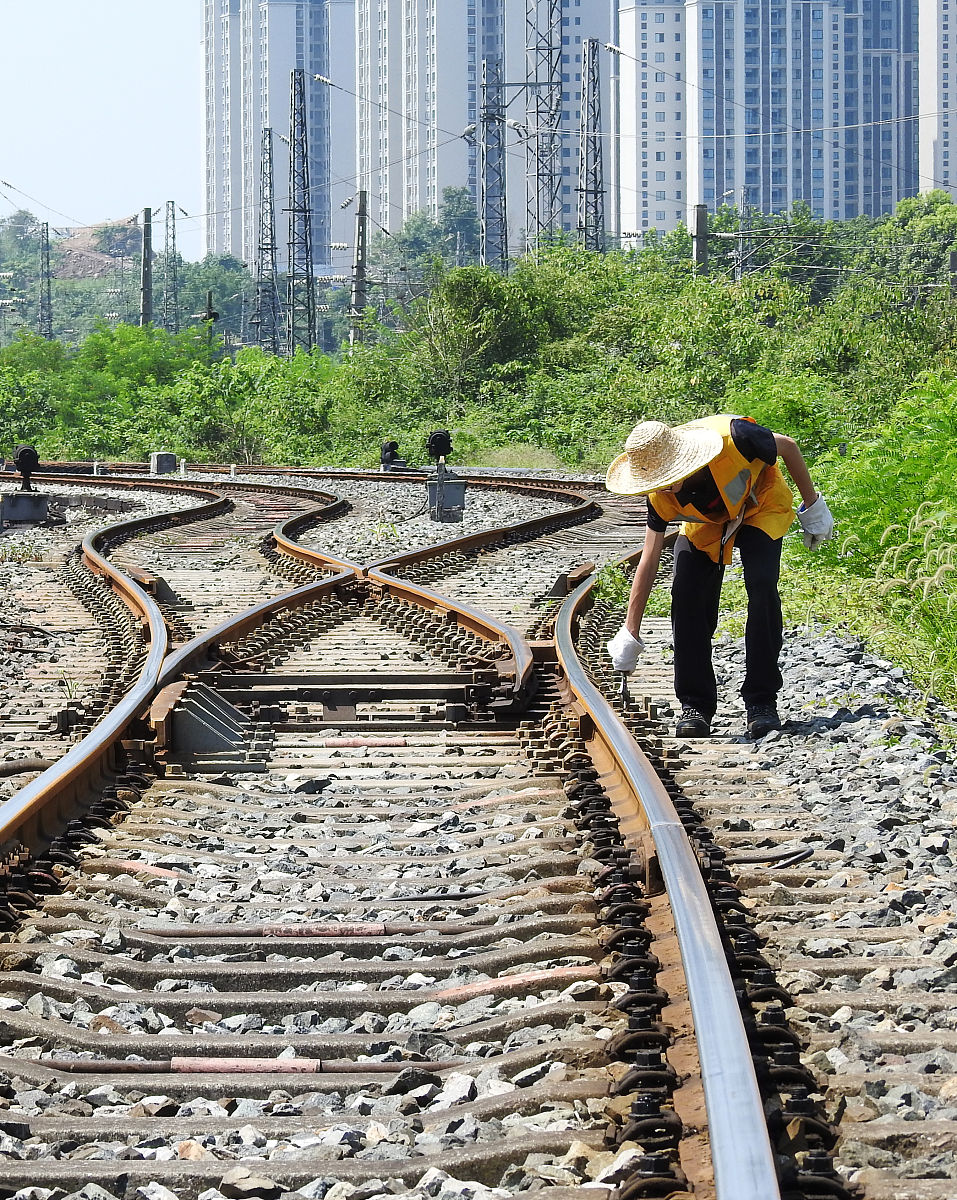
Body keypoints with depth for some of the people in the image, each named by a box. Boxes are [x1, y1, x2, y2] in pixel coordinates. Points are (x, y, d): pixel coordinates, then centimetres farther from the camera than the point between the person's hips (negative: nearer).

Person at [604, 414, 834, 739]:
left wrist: (812, 506, -8)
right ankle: (694, 706, -2)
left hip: (761, 509, -3)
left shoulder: (733, 438, -40)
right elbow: (649, 559, -16)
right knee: (687, 596, -15)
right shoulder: (661, 496, -27)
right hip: (705, 523, 3)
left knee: (761, 587, -23)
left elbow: (788, 446, -19)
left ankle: (761, 702, -12)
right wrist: (630, 633, -14)